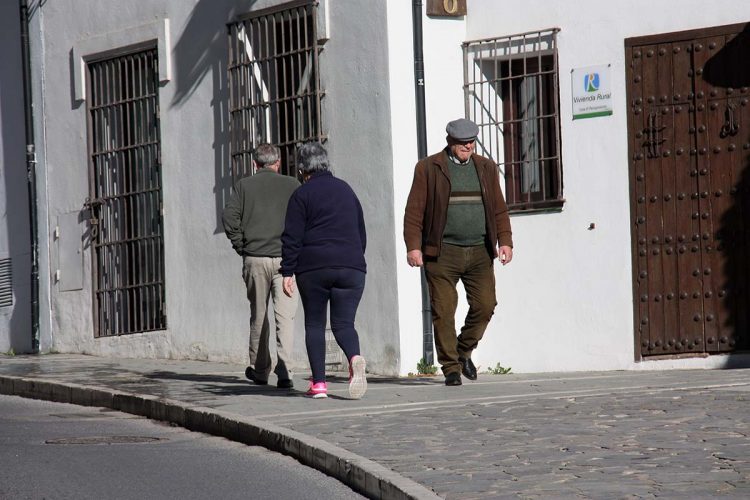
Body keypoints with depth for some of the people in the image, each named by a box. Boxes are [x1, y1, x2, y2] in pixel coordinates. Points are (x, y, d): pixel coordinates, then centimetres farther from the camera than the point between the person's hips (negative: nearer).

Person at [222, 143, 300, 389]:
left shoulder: (244, 185, 6)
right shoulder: (292, 185, 4)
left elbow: (229, 216, -3)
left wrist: (240, 245, 5)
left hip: (255, 258, 1)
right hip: (285, 258, -1)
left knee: (258, 315, 15)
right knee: (285, 316, -4)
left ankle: (259, 369, 23)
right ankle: (283, 370, -18)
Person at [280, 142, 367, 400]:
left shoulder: (302, 195, -2)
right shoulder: (346, 190, 15)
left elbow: (292, 238, -6)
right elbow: (361, 232, 21)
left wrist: (288, 272, -2)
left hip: (313, 268, -3)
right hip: (351, 267, 3)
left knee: (314, 324, 8)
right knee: (343, 323, 2)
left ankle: (318, 383, 2)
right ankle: (355, 358, -30)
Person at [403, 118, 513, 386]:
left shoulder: (486, 168, 15)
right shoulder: (428, 168, 2)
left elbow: (499, 209, 15)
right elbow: (414, 211, -1)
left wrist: (505, 241, 2)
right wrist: (413, 246, -11)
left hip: (479, 252, 3)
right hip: (442, 253, -3)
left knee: (485, 305, -4)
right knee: (444, 311, -6)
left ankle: (464, 352, 19)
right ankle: (451, 368, 2)